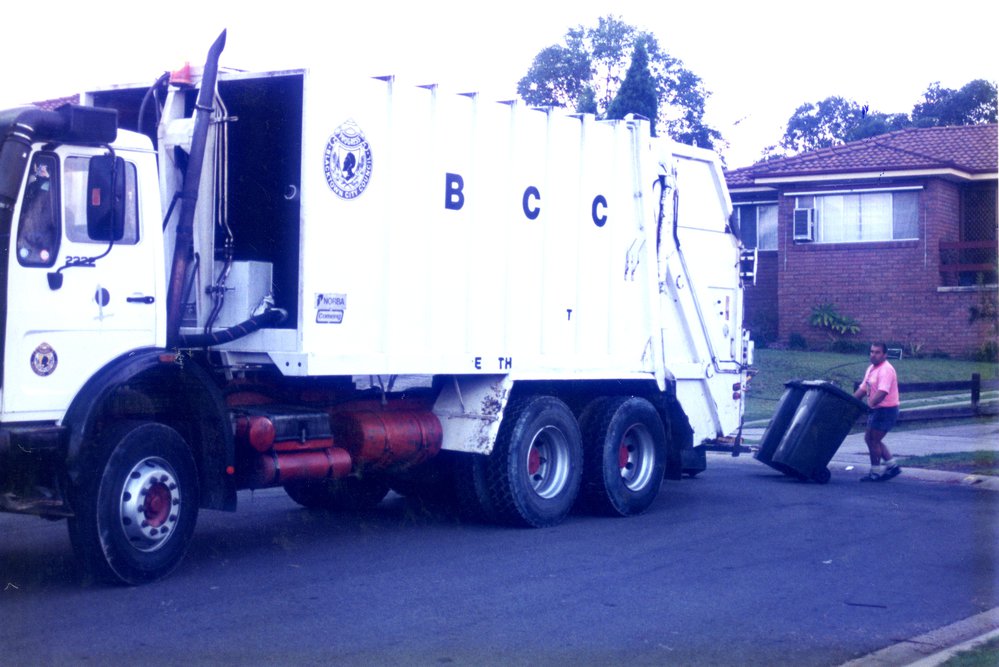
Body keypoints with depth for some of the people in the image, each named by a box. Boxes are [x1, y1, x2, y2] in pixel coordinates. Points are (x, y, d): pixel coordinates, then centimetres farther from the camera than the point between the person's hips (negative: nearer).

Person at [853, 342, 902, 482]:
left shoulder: (886, 370, -19)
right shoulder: (871, 368, 12)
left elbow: (882, 392, -30)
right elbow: (863, 389, 15)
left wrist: (869, 405, -37)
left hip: (886, 410, -10)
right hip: (877, 410, 10)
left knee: (873, 440, -4)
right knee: (870, 438, 15)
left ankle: (876, 472, 8)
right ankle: (892, 465, 22)